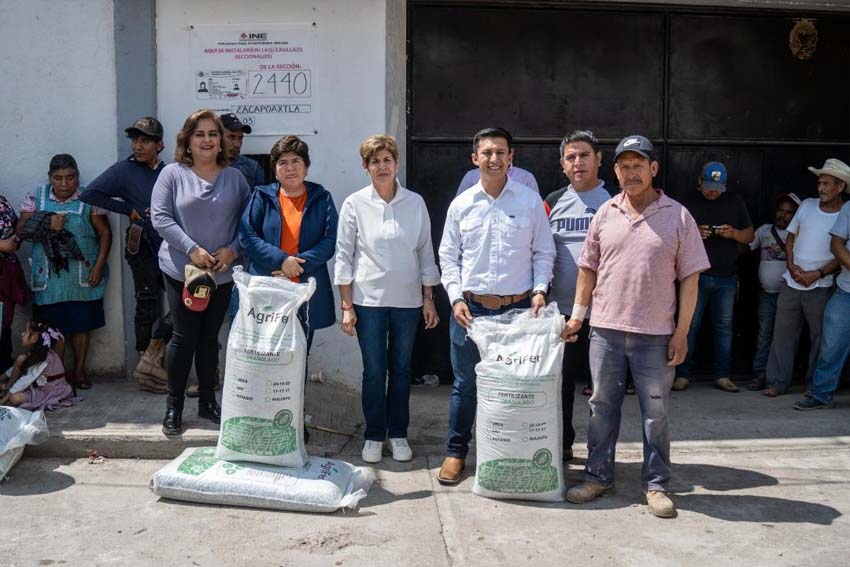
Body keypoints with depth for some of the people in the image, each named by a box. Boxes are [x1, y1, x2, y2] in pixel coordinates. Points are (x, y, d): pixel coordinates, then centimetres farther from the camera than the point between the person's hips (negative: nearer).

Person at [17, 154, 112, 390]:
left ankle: (79, 370, 25)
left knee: (81, 324, 10)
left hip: (83, 278, 0)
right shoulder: (36, 197, 1)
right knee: (54, 326, 4)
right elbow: (21, 230, 1)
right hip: (49, 278, 1)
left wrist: (99, 265, -9)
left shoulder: (89, 198, -3)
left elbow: (105, 232, -2)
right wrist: (45, 224, -17)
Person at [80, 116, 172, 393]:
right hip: (143, 248, -4)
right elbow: (89, 194, -9)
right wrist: (128, 209, -9)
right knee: (147, 308, 2)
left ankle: (151, 358, 11)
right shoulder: (124, 170, -2)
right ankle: (148, 362, 15)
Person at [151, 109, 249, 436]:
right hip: (181, 270, -3)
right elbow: (160, 218, -8)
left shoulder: (234, 177, 6)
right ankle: (173, 406, 14)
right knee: (184, 338, 0)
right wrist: (192, 249, -17)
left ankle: (207, 401, 25)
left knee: (210, 337, 12)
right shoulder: (172, 174, -2)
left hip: (222, 273, 3)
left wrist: (233, 249, -11)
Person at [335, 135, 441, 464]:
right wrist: (346, 306, -4)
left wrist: (429, 299, 4)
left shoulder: (415, 203, 2)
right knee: (374, 371, 4)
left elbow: (426, 252, 7)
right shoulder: (355, 204, -2)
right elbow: (344, 255, 0)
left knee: (401, 369, 11)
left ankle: (398, 433, 24)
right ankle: (373, 436, 19)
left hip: (408, 300, 2)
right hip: (368, 300, -1)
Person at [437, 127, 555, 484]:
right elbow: (448, 257, 8)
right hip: (470, 308, 1)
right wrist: (456, 298, -2)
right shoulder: (461, 204, 6)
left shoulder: (530, 201, 3)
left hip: (519, 308, 0)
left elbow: (544, 252, 7)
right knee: (465, 384, 8)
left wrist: (539, 290, -7)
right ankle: (456, 452, 22)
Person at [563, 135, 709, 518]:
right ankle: (598, 476, 25)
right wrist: (577, 314, 8)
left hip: (655, 335, -2)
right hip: (605, 329, 2)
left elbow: (690, 278, -2)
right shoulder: (605, 214, 5)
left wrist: (681, 332, -6)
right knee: (602, 407, 11)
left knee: (655, 413, 7)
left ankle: (656, 485, 21)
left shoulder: (678, 217, -2)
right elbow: (588, 268, 12)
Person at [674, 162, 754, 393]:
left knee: (724, 326, 4)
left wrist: (734, 233, -11)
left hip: (726, 278, 2)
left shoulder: (735, 203, 11)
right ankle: (682, 375, 5)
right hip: (696, 275, -2)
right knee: (690, 325, -1)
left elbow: (750, 235, 11)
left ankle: (722, 376, 11)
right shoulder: (690, 203, 5)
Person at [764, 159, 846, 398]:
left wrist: (817, 274, -15)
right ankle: (777, 382, 13)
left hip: (820, 286, -3)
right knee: (783, 332, 5)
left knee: (820, 336, 4)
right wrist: (791, 266, -3)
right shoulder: (807, 205, 6)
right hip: (791, 282, 3)